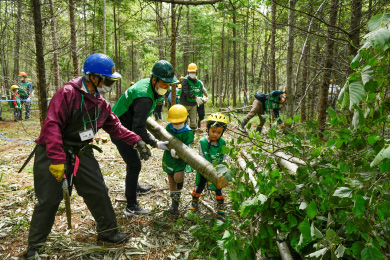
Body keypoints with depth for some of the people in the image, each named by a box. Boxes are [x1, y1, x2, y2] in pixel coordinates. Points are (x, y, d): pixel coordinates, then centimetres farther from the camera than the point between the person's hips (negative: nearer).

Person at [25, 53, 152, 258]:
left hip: (81, 153, 7)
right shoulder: (68, 93, -22)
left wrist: (136, 141, 1)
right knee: (48, 200, 1)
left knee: (98, 192, 6)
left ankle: (108, 231, 24)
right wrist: (57, 160, -32)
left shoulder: (101, 103, 3)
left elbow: (114, 126, 10)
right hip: (53, 153, -6)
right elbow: (52, 125, -28)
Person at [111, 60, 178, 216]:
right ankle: (131, 207, -3)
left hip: (121, 125, 10)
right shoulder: (145, 98, -32)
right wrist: (156, 144, -26)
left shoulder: (146, 83, -2)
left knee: (132, 160, 26)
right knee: (134, 164, -9)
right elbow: (138, 129, -31)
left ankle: (134, 186, 48)